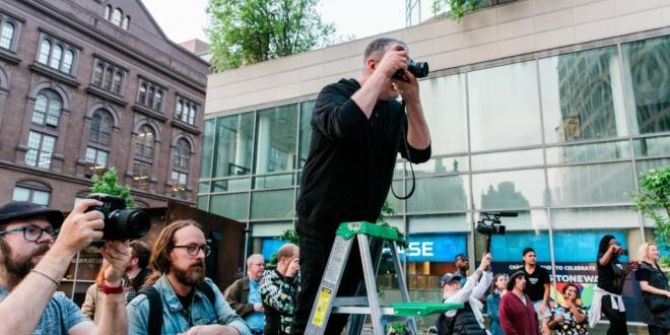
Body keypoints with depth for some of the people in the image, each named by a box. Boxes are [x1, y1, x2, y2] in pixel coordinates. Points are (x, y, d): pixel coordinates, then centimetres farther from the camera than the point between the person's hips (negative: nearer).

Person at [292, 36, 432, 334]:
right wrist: (383, 72, -23)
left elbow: (420, 152, -4)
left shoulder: (395, 110, 7)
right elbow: (344, 125, -31)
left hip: (361, 225, 5)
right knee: (313, 310, -5)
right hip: (323, 223, -5)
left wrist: (412, 100, -13)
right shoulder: (334, 93, -7)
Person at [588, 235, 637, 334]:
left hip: (616, 295, 7)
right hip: (605, 294, -7)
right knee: (616, 321, -24)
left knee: (622, 324, 7)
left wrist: (628, 270, 8)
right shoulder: (601, 256, -6)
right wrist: (611, 248, -30)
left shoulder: (617, 261, 12)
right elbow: (603, 262, -33)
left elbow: (620, 279, 20)